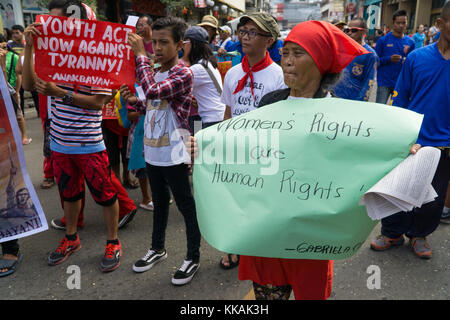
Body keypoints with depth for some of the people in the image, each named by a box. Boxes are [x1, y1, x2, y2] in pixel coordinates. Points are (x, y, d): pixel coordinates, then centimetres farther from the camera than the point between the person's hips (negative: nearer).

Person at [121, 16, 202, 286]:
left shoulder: (183, 73, -14)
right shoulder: (154, 72, 11)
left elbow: (153, 91, -31)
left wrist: (140, 55, -20)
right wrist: (133, 100, 1)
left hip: (173, 155, -8)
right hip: (153, 152, 8)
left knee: (186, 205, 5)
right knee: (159, 202, 21)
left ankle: (193, 258, 20)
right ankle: (158, 248, 39)